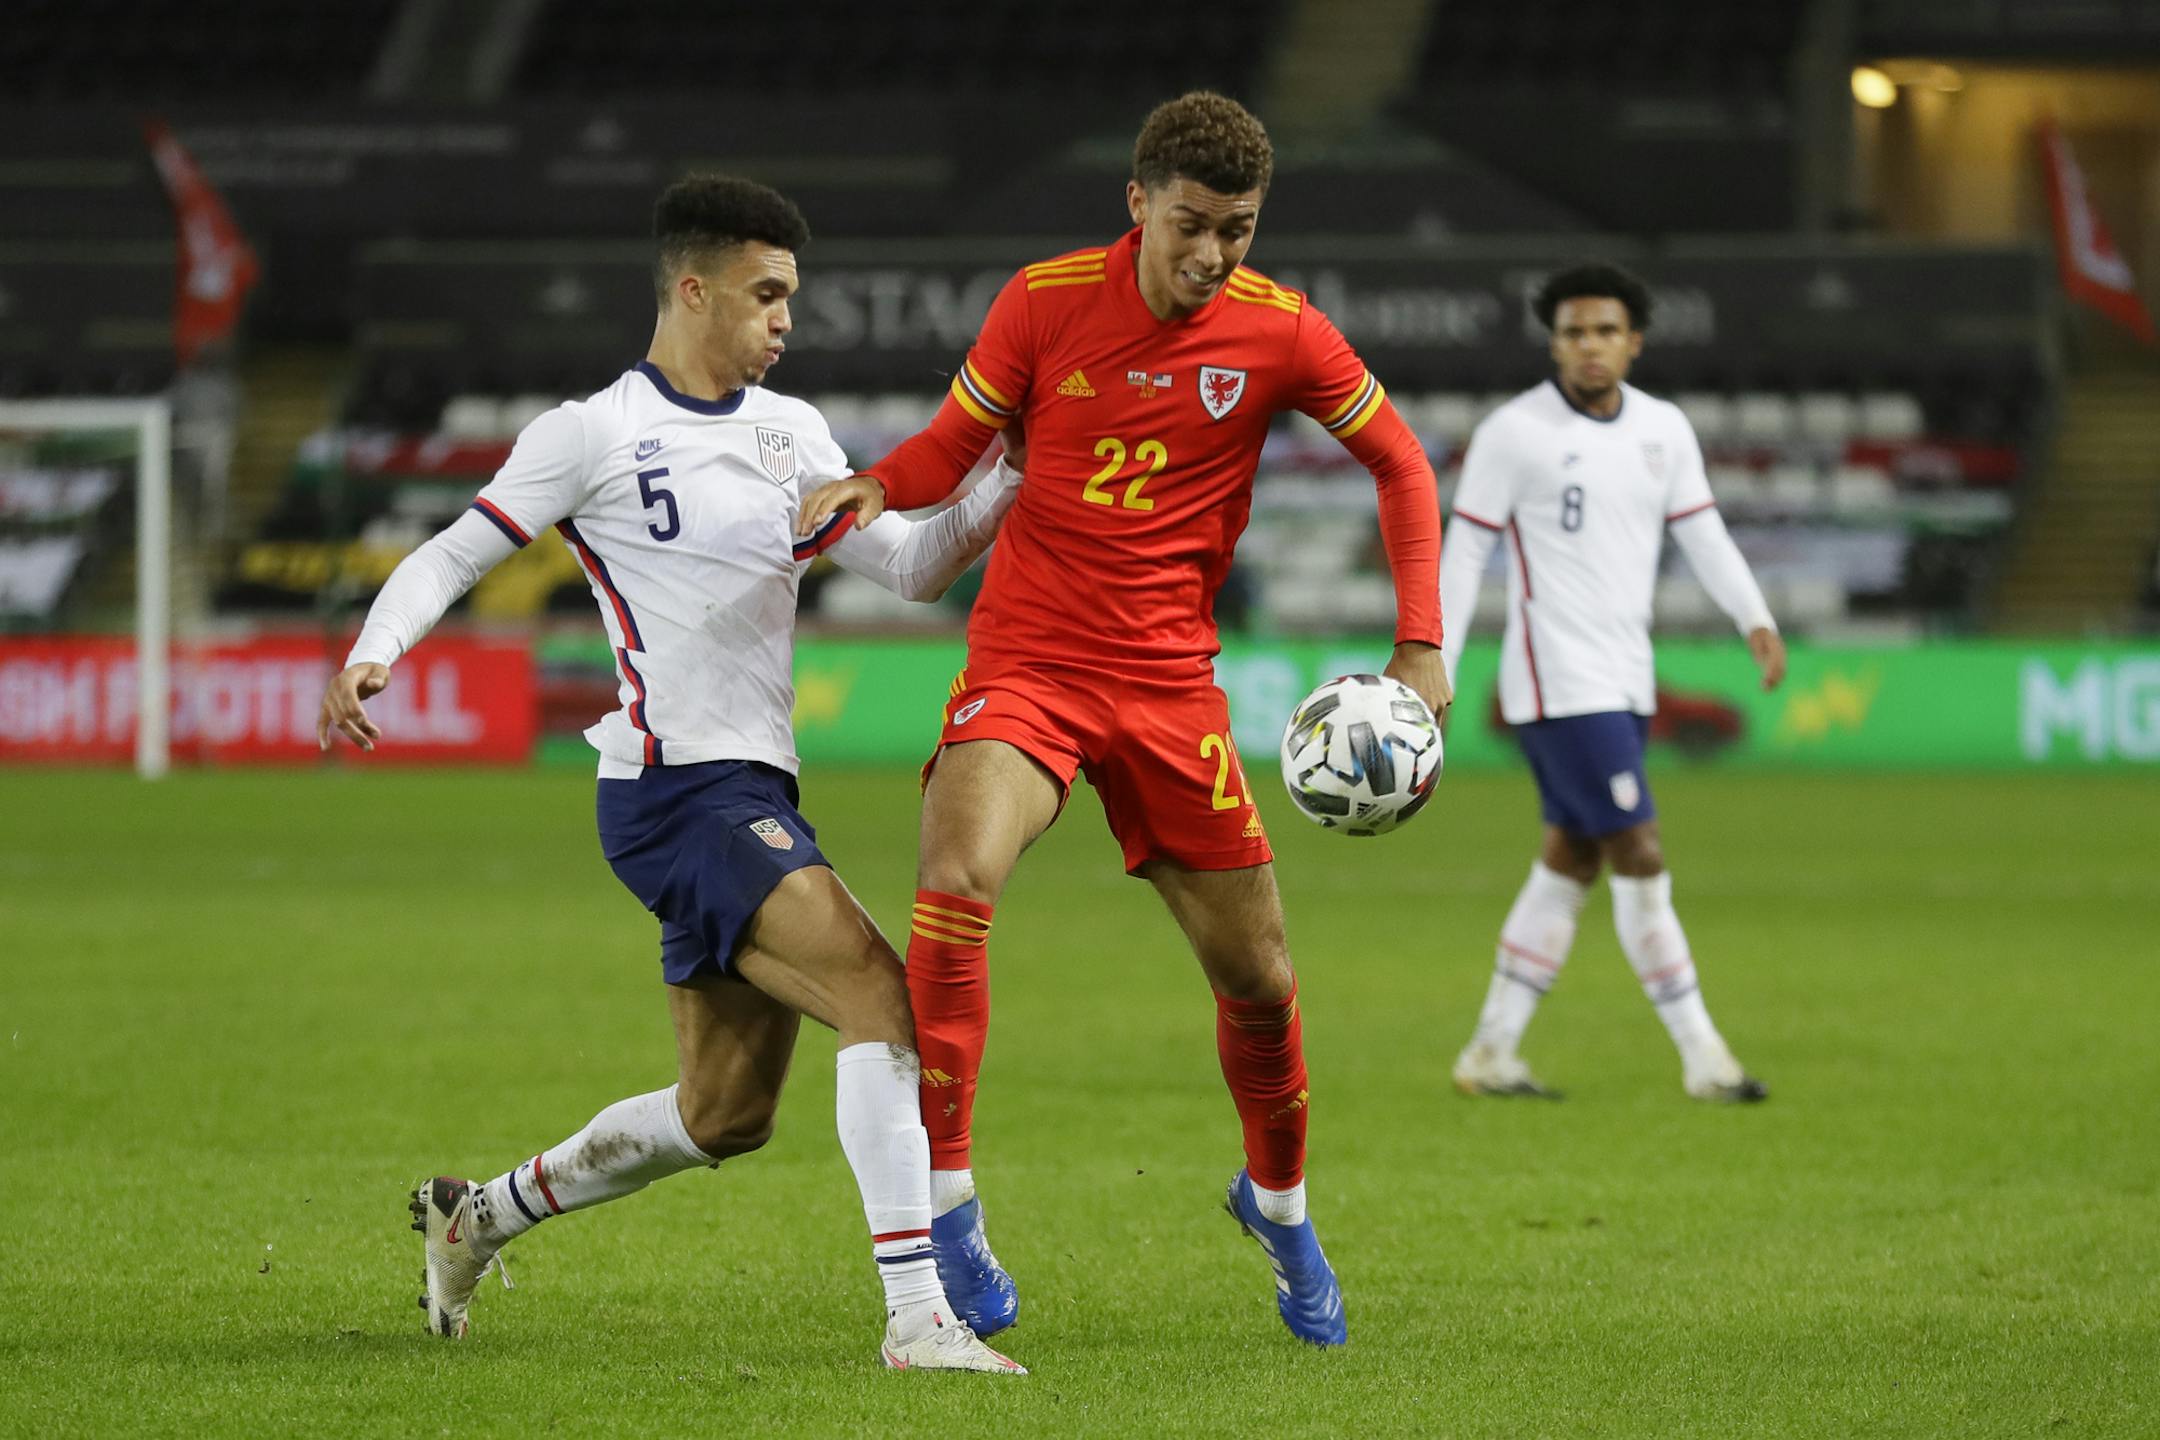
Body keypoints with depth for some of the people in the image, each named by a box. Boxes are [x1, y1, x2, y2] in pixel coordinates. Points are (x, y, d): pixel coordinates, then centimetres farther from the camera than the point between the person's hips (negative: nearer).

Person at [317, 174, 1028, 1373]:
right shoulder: (595, 433, -5)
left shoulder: (790, 432, 15)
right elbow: (455, 553, -2)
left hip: (753, 796, 9)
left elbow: (908, 566, 13)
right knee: (884, 998, -22)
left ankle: (480, 1217, 34)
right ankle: (917, 1319, -24)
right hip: (677, 790, -9)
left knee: (724, 1115, 14)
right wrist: (371, 657, -18)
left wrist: (1012, 482, 0)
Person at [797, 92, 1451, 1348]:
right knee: (957, 885, -29)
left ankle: (1279, 1198, 36)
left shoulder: (1282, 335, -4)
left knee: (1258, 978, 6)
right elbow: (953, 446, 6)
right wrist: (874, 487, -16)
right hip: (1026, 664, -2)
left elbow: (1399, 462, 7)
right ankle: (944, 1197, -18)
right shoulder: (1047, 301, -6)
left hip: (1170, 683, 2)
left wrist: (1422, 642, -1)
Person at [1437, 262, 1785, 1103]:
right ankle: (1701, 1058, -7)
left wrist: (1757, 621, -6)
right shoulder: (1513, 433, -9)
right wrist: (1433, 677, -10)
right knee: (1639, 859, -10)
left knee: (1569, 862, 10)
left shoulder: (1664, 430, 8)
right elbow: (1463, 554, -6)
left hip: (1626, 682, 7)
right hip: (1559, 681, -7)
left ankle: (1490, 1054, 18)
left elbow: (1704, 535, 10)